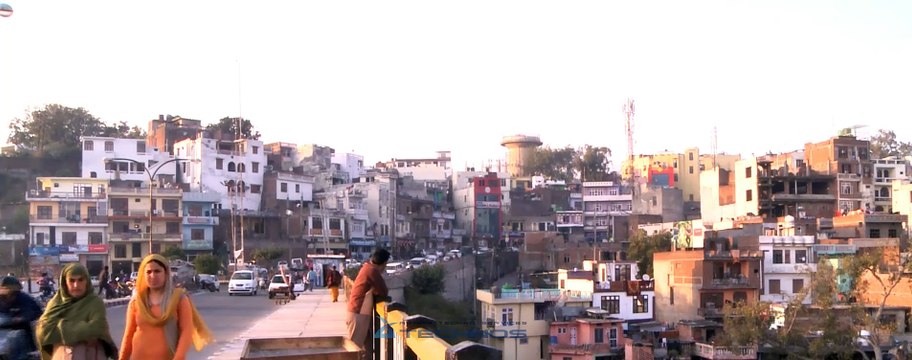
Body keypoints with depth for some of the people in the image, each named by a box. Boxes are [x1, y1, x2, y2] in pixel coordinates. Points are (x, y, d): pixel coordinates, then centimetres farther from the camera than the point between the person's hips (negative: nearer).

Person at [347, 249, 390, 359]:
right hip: (358, 314, -9)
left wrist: (376, 292, 0)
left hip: (359, 313, 9)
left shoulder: (367, 268, 11)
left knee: (368, 347, 13)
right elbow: (384, 292, -13)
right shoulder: (372, 271, -17)